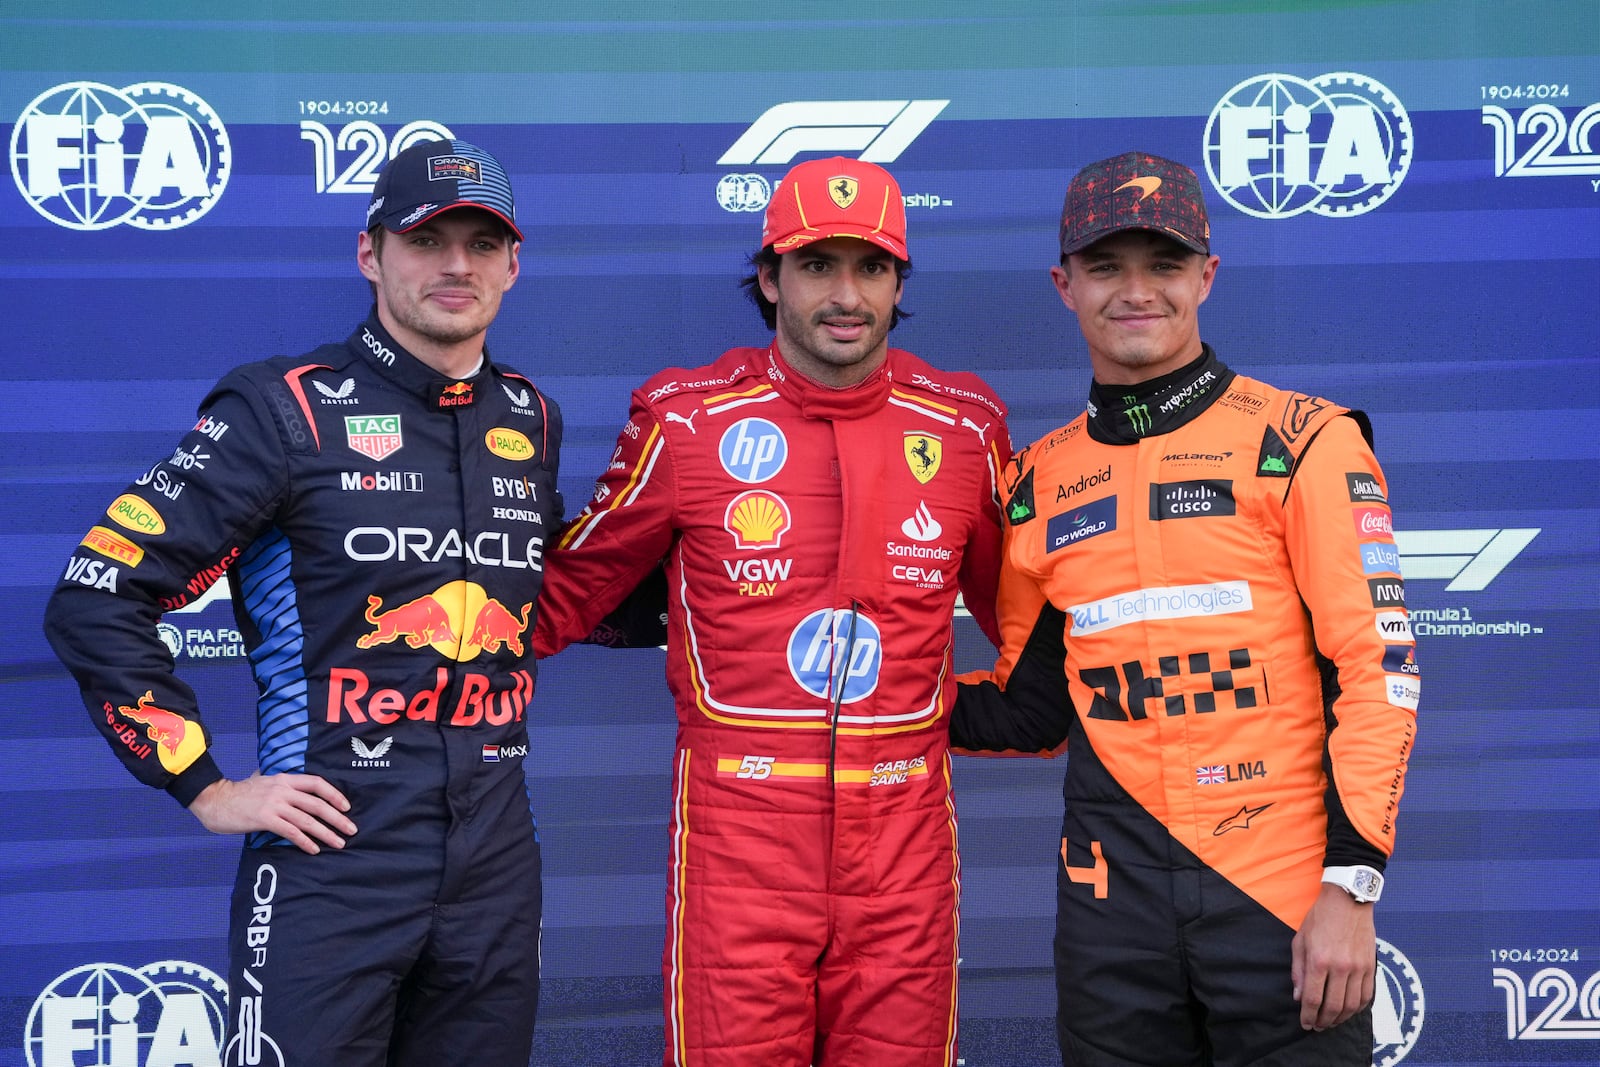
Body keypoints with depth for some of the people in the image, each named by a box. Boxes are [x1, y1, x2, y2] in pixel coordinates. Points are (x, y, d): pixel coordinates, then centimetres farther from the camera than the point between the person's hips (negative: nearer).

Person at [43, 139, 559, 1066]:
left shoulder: (532, 422, 10)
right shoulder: (288, 411, -6)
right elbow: (95, 605, -8)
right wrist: (206, 788, -10)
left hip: (497, 863, 5)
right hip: (331, 860, -5)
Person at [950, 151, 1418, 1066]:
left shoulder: (1302, 441, -2)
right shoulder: (1041, 481, 10)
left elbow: (1376, 665, -6)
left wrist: (1351, 883, -13)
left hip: (1286, 890, -3)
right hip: (1114, 904, 3)